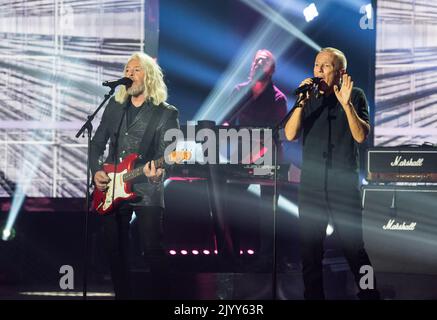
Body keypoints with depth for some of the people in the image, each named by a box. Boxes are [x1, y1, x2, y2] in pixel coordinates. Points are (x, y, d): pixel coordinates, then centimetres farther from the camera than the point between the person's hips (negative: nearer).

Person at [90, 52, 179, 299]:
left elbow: (167, 152, -10)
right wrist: (96, 171, 2)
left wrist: (158, 170, -31)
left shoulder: (166, 113, -2)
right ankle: (123, 295, 17)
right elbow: (98, 143, 17)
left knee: (153, 251, -12)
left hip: (147, 192, -5)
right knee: (115, 250, 7)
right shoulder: (115, 107, 12)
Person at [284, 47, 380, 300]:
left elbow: (361, 136, -9)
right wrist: (302, 102, -13)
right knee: (310, 251, 6)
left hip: (345, 186, -3)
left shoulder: (355, 96, 2)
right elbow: (290, 134, -2)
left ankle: (369, 295, 9)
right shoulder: (309, 98, 9)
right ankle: (314, 295, 16)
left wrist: (346, 104, -20)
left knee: (354, 248, -3)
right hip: (311, 185, 3)